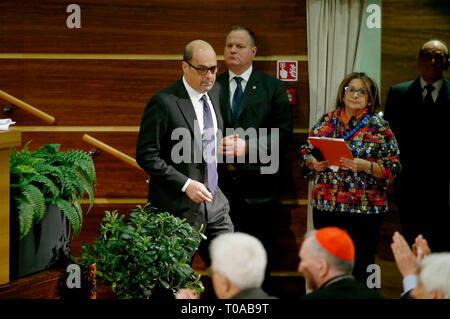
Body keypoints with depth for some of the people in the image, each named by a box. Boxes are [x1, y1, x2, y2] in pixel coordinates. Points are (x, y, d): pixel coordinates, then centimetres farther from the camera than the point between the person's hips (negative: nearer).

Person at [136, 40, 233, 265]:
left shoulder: (215, 93, 10)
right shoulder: (164, 102, -13)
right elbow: (146, 156, -14)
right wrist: (186, 185, -18)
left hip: (214, 203, 7)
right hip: (179, 210, -7)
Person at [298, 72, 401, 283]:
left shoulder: (379, 127, 0)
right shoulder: (326, 121, 10)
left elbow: (392, 167, -4)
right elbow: (305, 152, 15)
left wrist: (365, 166, -19)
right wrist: (313, 163, -6)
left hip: (365, 209, -3)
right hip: (326, 206, 3)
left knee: (360, 265, 0)